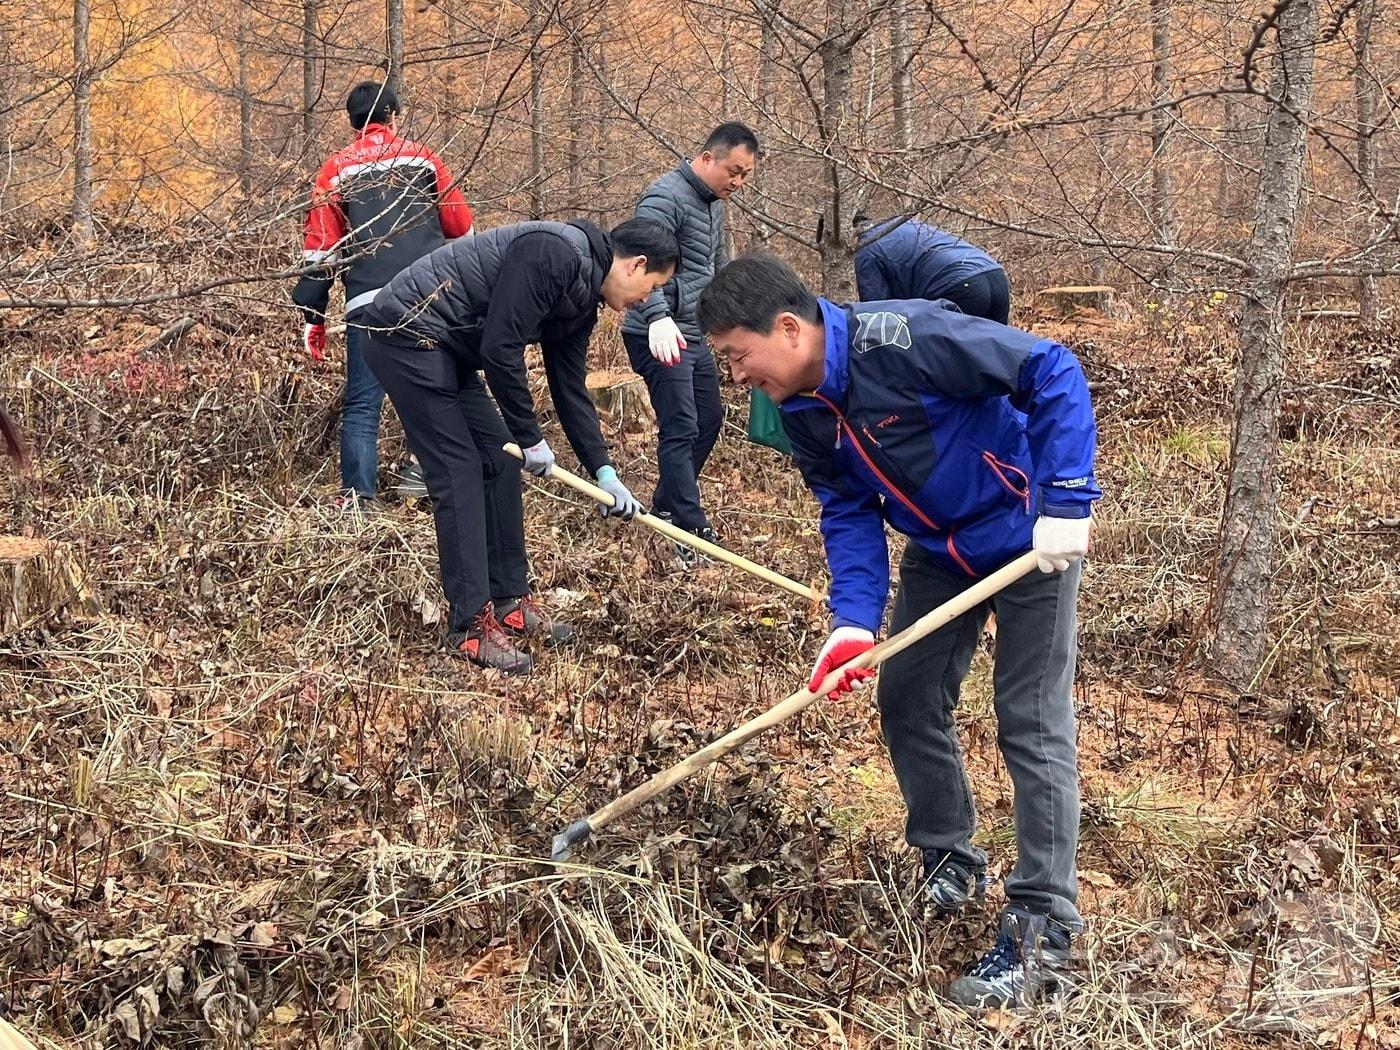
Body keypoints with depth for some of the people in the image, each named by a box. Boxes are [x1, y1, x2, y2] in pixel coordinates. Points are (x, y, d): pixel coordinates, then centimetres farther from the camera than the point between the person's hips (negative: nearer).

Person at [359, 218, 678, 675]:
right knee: (458, 470, -10)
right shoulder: (553, 253, -21)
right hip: (406, 334, -10)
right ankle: (470, 624, -5)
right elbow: (500, 349, -23)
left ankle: (509, 600, 19)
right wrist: (530, 436, -14)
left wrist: (603, 472, 13)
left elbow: (570, 389, 17)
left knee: (500, 460, 10)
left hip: (448, 348, 10)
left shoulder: (580, 300, 10)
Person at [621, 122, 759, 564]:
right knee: (680, 428, -11)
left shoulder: (714, 203, 13)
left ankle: (667, 506, 31)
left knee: (709, 418, 16)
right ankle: (689, 531, -8)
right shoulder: (666, 197, -18)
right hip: (661, 336, -10)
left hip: (696, 334, 10)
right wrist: (658, 316, -46)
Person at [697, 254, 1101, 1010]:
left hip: (1030, 539, -8)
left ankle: (1041, 927, 0)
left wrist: (1065, 502, -32)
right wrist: (855, 620, -16)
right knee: (907, 701, 9)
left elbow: (1053, 371, -30)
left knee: (1031, 724, -7)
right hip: (937, 550, 8)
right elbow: (848, 511, -1)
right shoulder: (802, 411, -6)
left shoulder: (903, 339, -31)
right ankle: (949, 865, 30)